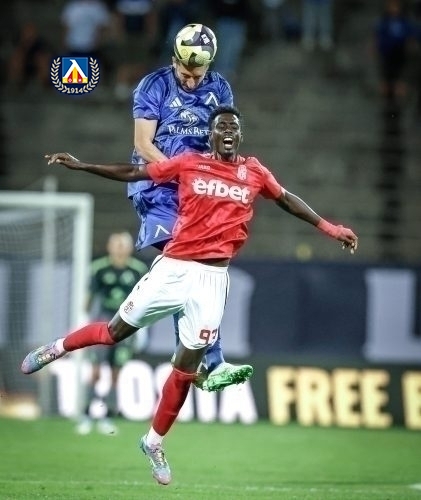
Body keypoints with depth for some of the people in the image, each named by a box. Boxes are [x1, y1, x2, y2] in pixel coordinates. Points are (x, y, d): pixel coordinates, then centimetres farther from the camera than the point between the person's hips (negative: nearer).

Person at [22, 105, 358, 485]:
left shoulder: (255, 173, 6)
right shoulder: (189, 164, 1)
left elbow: (286, 199, 18)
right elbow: (133, 172, 4)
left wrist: (327, 227, 12)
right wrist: (81, 166, 1)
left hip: (212, 277, 1)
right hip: (173, 267, -1)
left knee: (187, 367, 3)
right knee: (115, 332, 8)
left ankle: (154, 442, 18)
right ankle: (59, 348, 37)